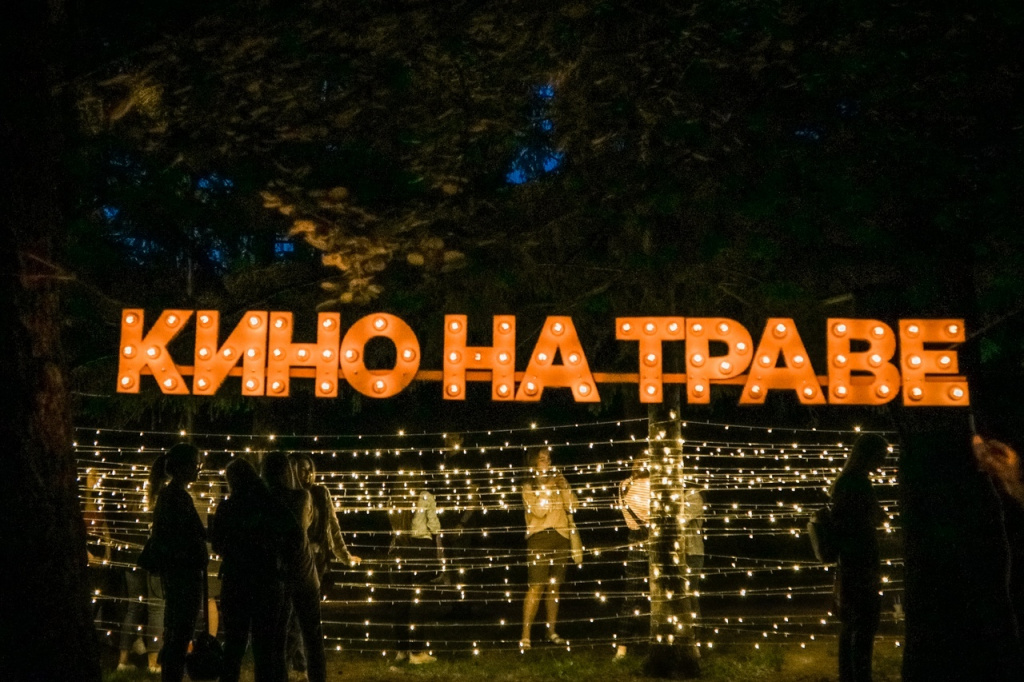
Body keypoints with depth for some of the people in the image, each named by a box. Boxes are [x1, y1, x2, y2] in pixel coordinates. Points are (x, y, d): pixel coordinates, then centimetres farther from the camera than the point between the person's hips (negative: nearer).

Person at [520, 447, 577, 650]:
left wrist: (564, 486, -3)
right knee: (536, 587, -11)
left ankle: (552, 632, 18)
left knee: (554, 586, 8)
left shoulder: (557, 482, 16)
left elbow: (571, 506, 6)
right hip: (539, 536, -5)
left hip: (560, 536, 5)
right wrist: (547, 488, -8)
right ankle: (525, 636, -10)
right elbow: (539, 511, -13)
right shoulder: (529, 486, 3)